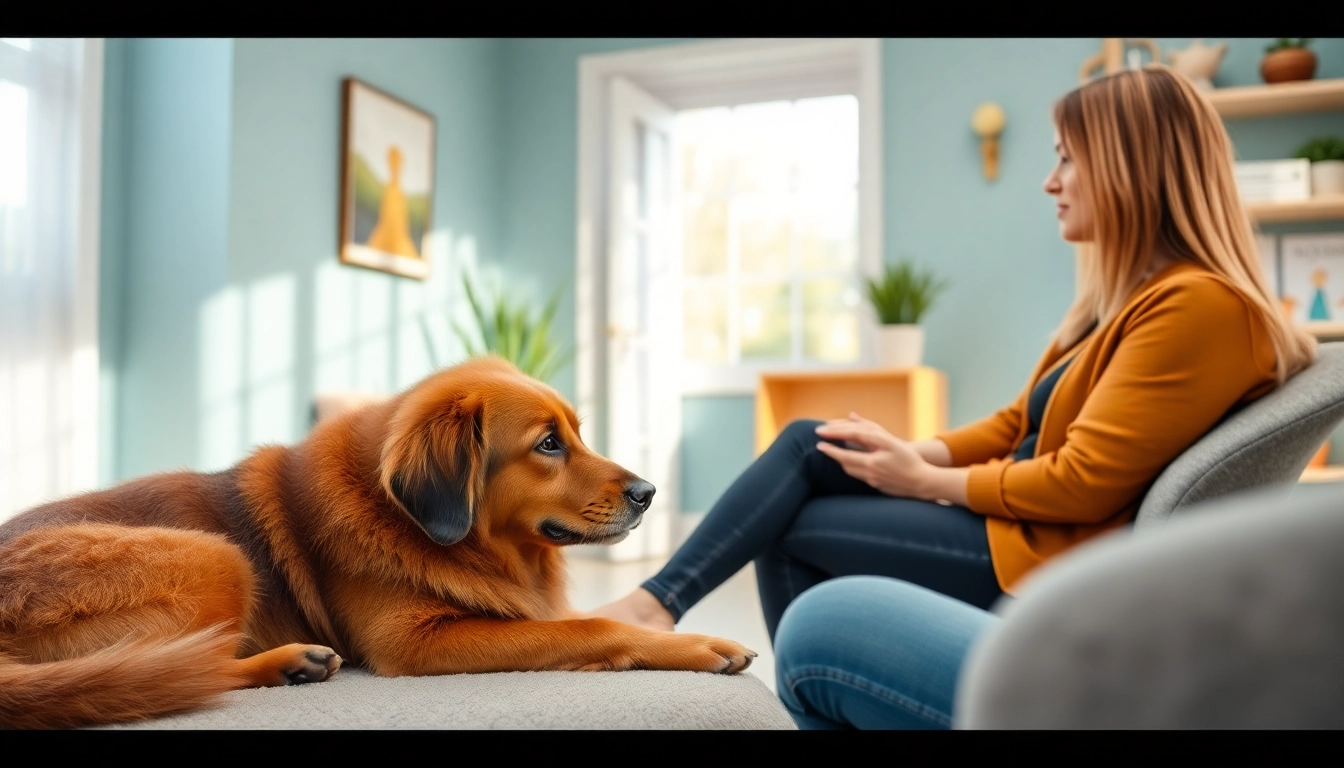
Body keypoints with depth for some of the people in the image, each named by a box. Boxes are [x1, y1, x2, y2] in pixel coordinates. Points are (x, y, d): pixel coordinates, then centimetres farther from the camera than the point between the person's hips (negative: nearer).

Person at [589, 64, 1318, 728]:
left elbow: (1084, 483, -23)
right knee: (807, 446, -1)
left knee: (790, 527, -11)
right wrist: (916, 453, -2)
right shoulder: (1134, 292, 14)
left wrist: (926, 481, -12)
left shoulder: (1198, 305, -19)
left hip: (1046, 550, -9)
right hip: (1012, 505, 10)